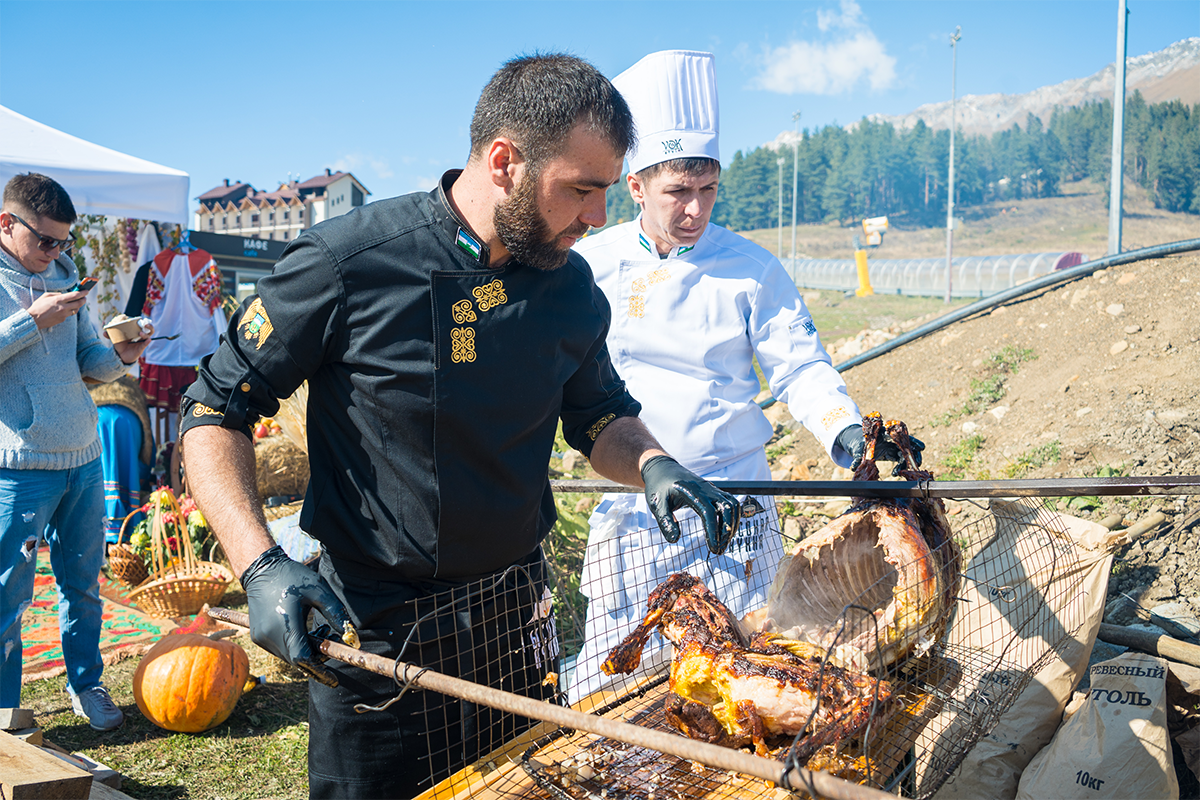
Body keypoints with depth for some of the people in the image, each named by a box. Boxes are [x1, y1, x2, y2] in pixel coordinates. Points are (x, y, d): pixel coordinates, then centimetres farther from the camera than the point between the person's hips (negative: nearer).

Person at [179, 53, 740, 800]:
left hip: (517, 618, 5)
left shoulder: (572, 285, -2)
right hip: (375, 633, -4)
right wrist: (261, 564, -23)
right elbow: (215, 412, -9)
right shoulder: (347, 263, -17)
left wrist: (653, 465, -9)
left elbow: (601, 417, 14)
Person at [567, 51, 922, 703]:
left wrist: (845, 431, -17)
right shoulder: (589, 265, 1)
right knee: (603, 693, 2)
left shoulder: (751, 268, 0)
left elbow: (800, 369, 0)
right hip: (630, 509, 1)